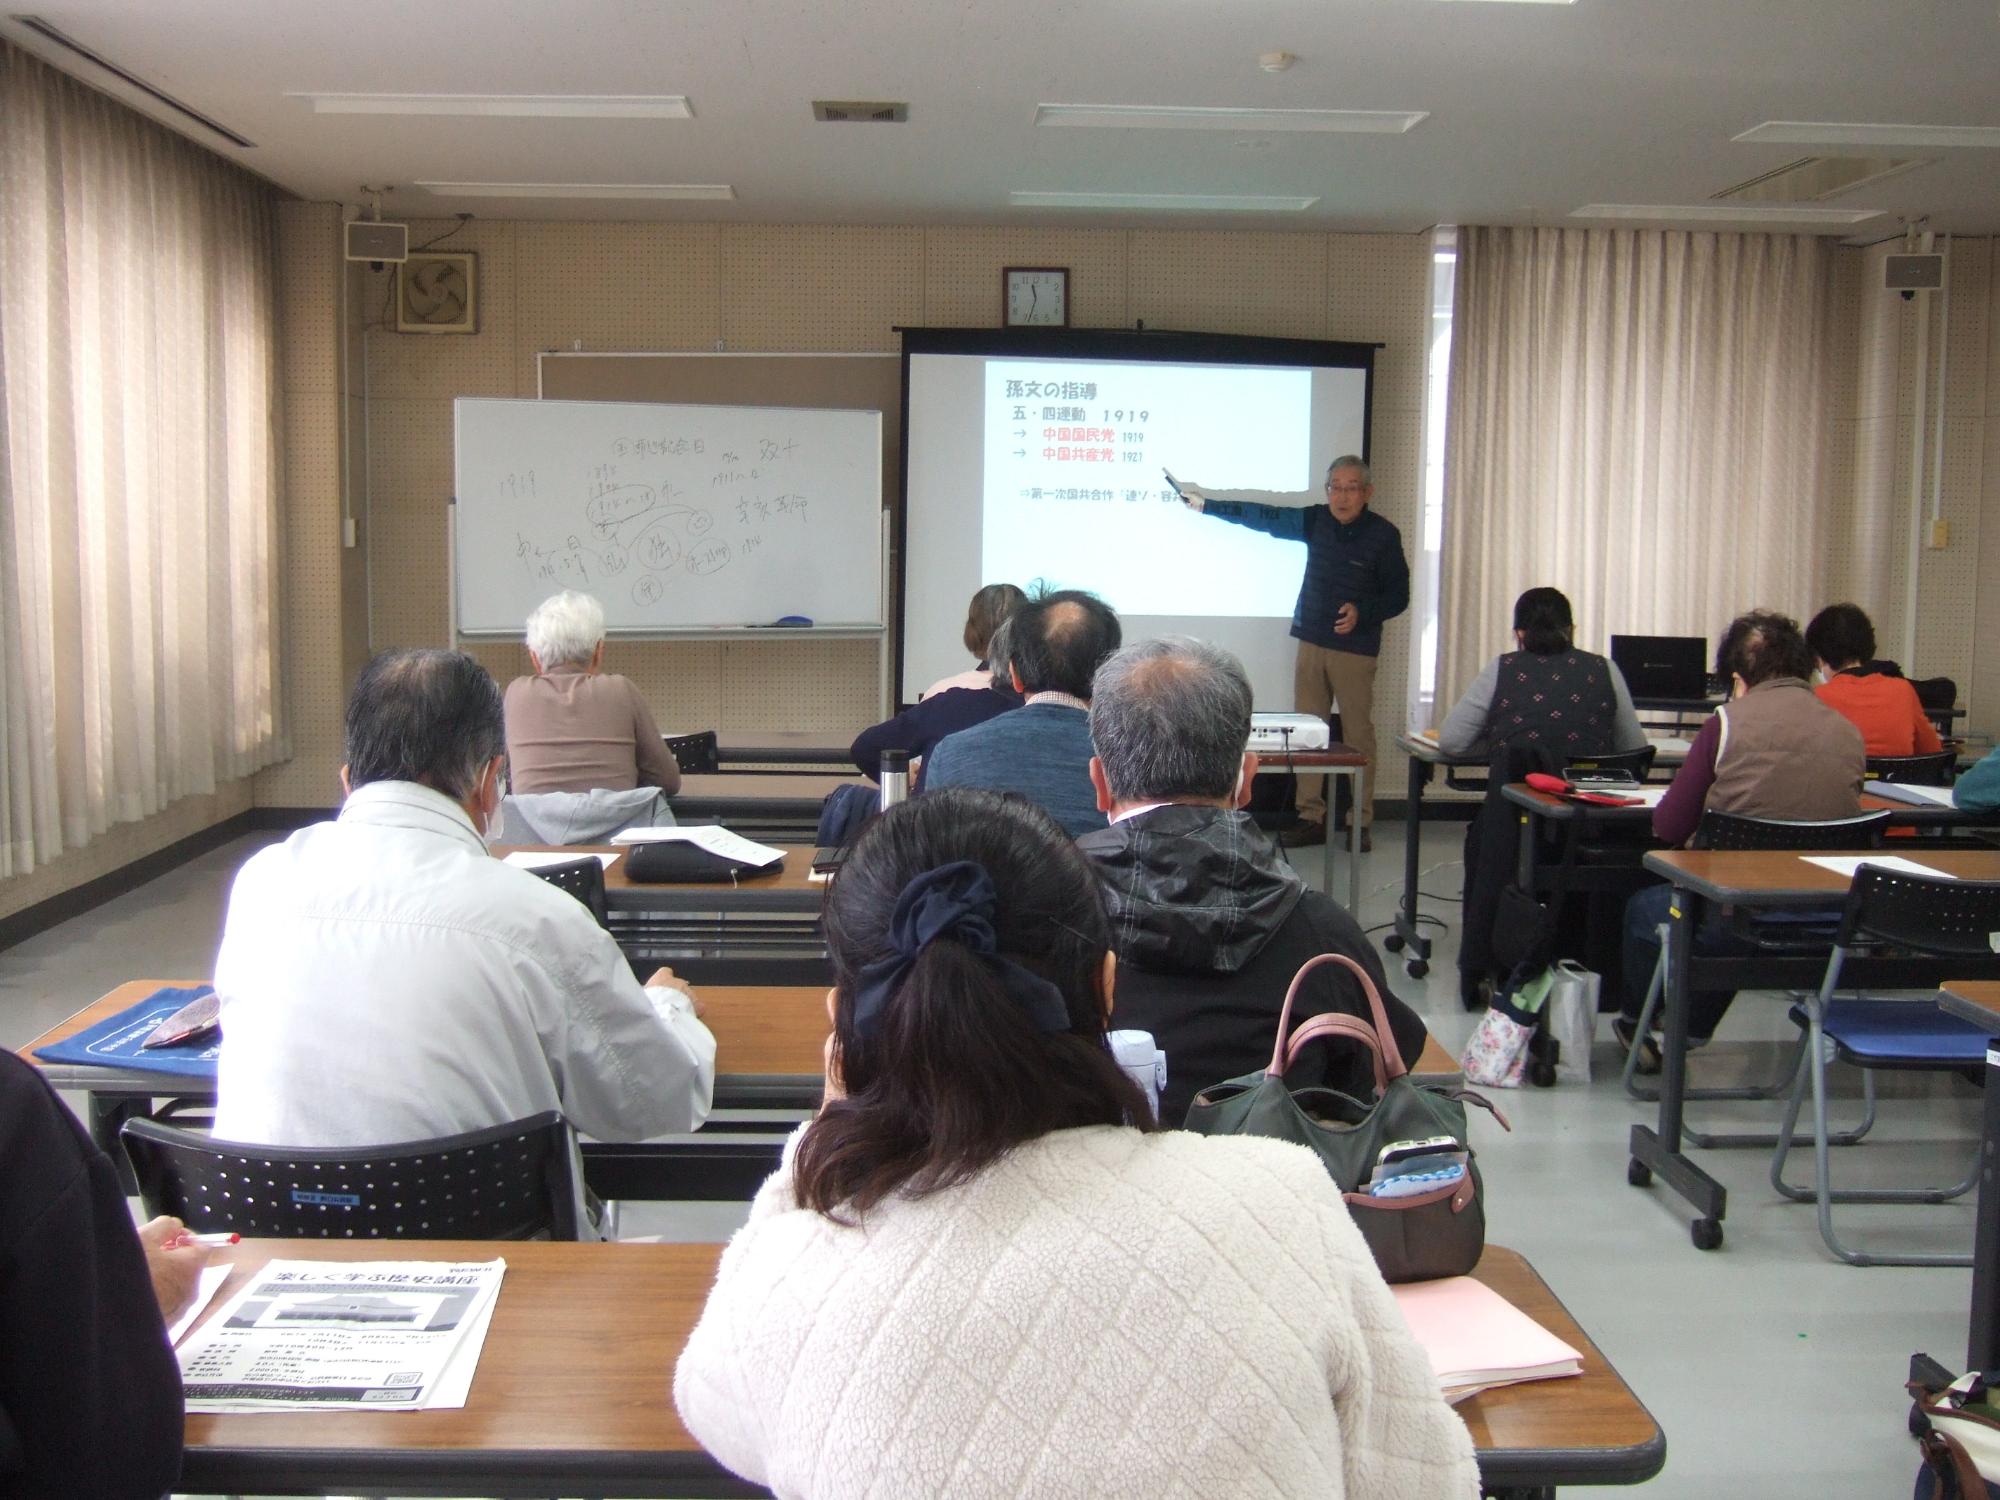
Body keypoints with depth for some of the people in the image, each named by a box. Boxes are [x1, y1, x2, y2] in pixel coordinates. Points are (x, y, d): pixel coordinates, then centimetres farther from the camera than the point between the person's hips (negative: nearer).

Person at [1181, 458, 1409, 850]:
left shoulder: (1383, 535, -6)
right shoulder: (1315, 521, 5)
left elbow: (1398, 596, -3)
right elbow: (1264, 516, 10)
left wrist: (1362, 612, -20)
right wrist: (1205, 503, 11)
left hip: (1356, 649, -4)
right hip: (1311, 642, 4)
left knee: (1358, 734, -3)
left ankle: (1361, 822, 6)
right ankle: (1312, 817, 9)